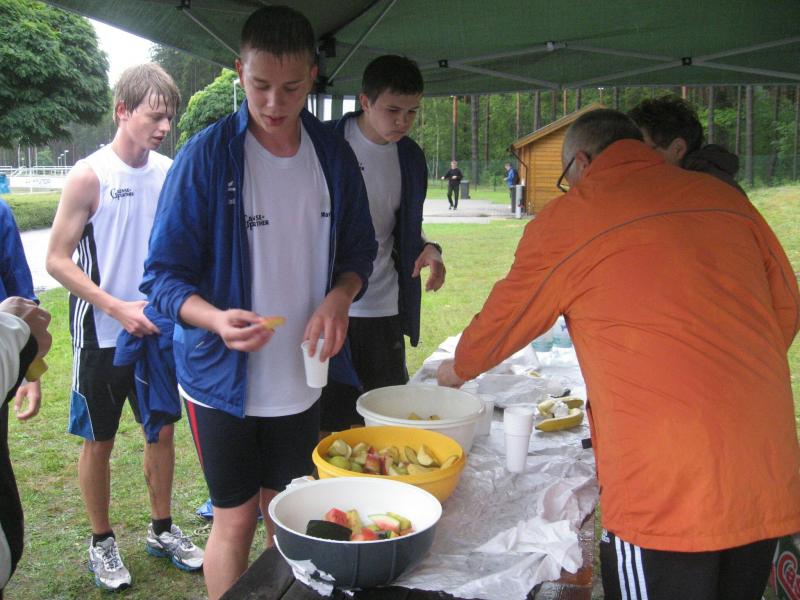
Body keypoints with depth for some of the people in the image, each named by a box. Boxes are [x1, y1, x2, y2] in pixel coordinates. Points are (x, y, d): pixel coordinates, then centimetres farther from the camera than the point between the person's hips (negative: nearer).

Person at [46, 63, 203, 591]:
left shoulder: (170, 172, 1)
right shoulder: (90, 176, -14)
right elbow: (57, 260, -13)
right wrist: (118, 308, -21)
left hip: (157, 329, 5)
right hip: (103, 335, -4)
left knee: (163, 430, 13)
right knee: (100, 442, 9)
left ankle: (163, 530, 31)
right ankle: (102, 543, 27)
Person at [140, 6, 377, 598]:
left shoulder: (333, 155, 1)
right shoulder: (207, 154, -11)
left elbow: (359, 250, 11)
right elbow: (164, 273, -10)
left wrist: (339, 296, -12)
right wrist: (216, 318, -31)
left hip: (301, 377, 4)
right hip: (224, 375, -3)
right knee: (237, 518, 7)